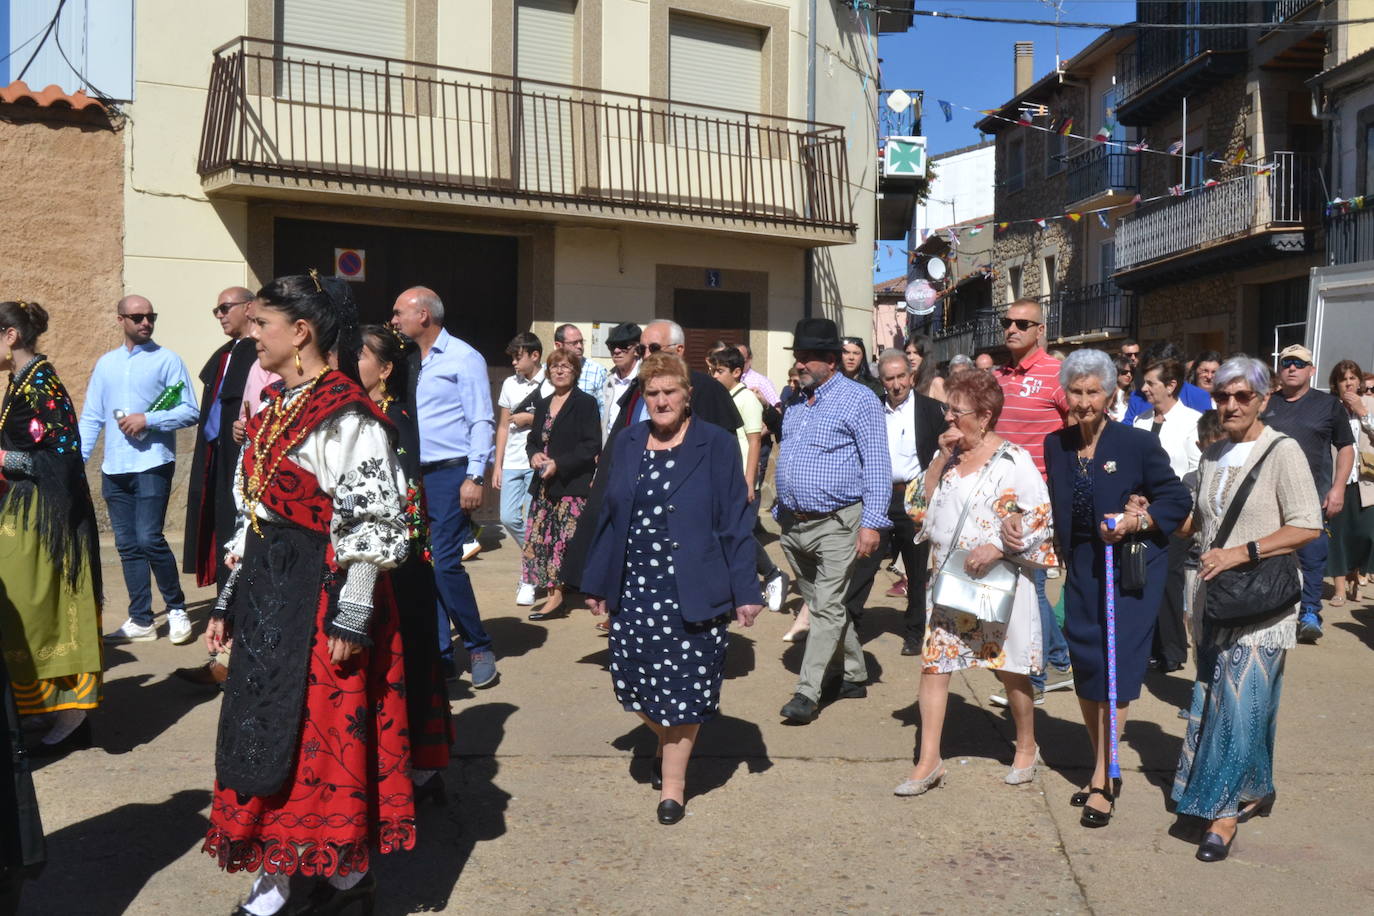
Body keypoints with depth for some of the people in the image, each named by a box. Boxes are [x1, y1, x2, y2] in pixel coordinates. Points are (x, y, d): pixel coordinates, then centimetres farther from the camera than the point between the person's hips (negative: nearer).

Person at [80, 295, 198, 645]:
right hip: (114, 469, 5)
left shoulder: (167, 360, 0)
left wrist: (148, 420, -16)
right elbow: (91, 418, 14)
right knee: (128, 546, 7)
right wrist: (76, 460, 5)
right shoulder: (105, 364, 13)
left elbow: (190, 411, -6)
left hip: (152, 465, -5)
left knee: (149, 539, -11)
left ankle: (177, 609, 8)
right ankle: (141, 621, 15)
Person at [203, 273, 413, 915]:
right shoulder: (274, 406, 12)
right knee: (262, 728, 12)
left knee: (326, 730, 2)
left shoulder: (345, 416, -14)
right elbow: (252, 512, 16)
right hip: (265, 587, 8)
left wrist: (351, 615, -19)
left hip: (321, 590, -8)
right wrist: (228, 600, 16)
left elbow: (373, 522, -17)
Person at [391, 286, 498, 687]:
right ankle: (438, 654, 15)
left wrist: (475, 477, -17)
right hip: (414, 477, 7)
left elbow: (481, 422, -9)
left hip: (450, 475, -7)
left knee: (445, 563, -11)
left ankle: (479, 647, 7)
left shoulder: (462, 358, -5)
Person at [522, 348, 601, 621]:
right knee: (541, 538, 4)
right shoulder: (542, 404, 17)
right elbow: (533, 440, 21)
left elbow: (592, 446, -11)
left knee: (572, 540, -10)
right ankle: (554, 594, 12)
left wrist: (559, 464, -18)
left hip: (574, 485, -7)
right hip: (544, 484, 7)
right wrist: (534, 455, -3)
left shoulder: (585, 403, -4)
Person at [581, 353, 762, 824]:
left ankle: (673, 783, 22)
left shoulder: (716, 444, -3)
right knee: (634, 678, 7)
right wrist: (598, 582, 13)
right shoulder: (627, 443, 9)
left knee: (683, 687, 3)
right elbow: (610, 516, 13)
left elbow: (736, 521, -4)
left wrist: (745, 590, -8)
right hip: (634, 590, 4)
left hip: (692, 592, -3)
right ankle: (666, 740, 39)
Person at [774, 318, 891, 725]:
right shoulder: (796, 405, 15)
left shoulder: (858, 400, -8)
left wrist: (872, 523, -18)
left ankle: (807, 692, -3)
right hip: (793, 525, 8)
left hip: (836, 524, -8)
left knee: (827, 608, -7)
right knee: (823, 604, 14)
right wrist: (781, 510, 19)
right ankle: (855, 675, 28)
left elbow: (877, 465, -12)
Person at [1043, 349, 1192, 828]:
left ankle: (1103, 780, 3)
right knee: (1085, 668, 10)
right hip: (1082, 567, 5)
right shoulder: (1057, 445, 2)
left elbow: (1179, 500, -6)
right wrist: (1065, 555, 0)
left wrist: (1137, 521, -20)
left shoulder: (1138, 443, -11)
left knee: (1115, 669, -5)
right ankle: (1102, 769, 27)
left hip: (1130, 567, -5)